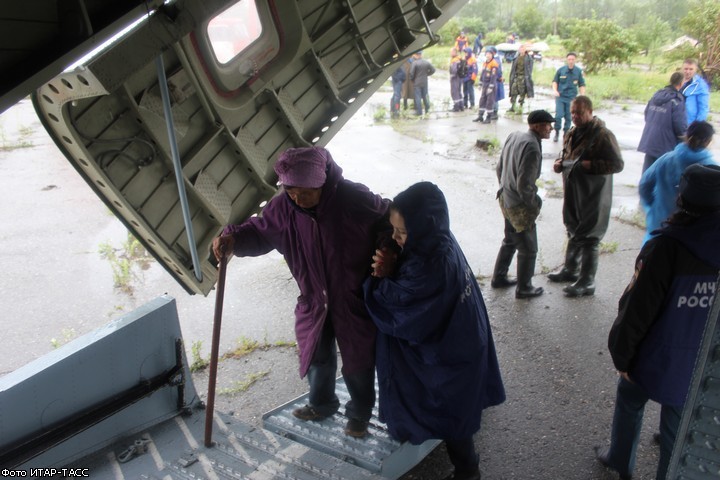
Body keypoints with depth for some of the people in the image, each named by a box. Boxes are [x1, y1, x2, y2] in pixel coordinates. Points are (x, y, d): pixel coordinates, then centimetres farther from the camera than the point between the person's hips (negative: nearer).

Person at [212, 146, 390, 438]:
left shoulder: (355, 200, -26)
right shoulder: (283, 207, -14)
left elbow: (391, 222, -11)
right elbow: (259, 231, 2)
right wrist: (233, 239, -17)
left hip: (355, 301, -3)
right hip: (313, 302, 4)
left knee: (358, 363, 14)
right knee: (316, 357, 22)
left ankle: (359, 413, 42)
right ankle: (322, 404, 51)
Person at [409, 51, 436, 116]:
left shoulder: (415, 63, -14)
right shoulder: (426, 62, 3)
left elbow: (411, 73, -15)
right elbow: (433, 70, 8)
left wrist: (411, 79, 2)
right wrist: (426, 74, 14)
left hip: (417, 83, -5)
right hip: (425, 82, 5)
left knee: (418, 97, 0)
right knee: (425, 96, 14)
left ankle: (419, 111, 0)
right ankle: (427, 110, 21)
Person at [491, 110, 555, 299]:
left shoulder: (514, 136, 1)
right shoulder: (532, 147, -26)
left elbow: (500, 167, 11)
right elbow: (525, 185, -27)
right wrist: (535, 202, -11)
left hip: (506, 200, 9)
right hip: (520, 207, -9)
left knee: (510, 241, 26)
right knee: (528, 249, 10)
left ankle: (498, 278, 39)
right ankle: (524, 288, 24)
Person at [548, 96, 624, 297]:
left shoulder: (602, 135, -16)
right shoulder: (572, 134, 9)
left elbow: (617, 164, -17)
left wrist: (590, 165, -25)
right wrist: (560, 163, 2)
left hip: (593, 196, -8)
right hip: (572, 193, 8)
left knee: (589, 238, 0)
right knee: (573, 233, 21)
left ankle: (587, 282, 10)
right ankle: (570, 269, 38)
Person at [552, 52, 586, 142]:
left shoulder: (579, 71, -2)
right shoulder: (561, 70, -5)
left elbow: (581, 85, 6)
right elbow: (555, 81, 7)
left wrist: (582, 96, -2)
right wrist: (555, 90, -10)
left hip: (571, 97, 1)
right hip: (560, 96, -1)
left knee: (569, 117, 6)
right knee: (558, 115, -10)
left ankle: (566, 134, 21)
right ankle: (557, 133, 8)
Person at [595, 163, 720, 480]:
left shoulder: (668, 246, -23)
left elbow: (637, 308, -21)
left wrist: (622, 354, -8)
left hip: (657, 356, -2)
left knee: (630, 400, 25)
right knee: (678, 434, 17)